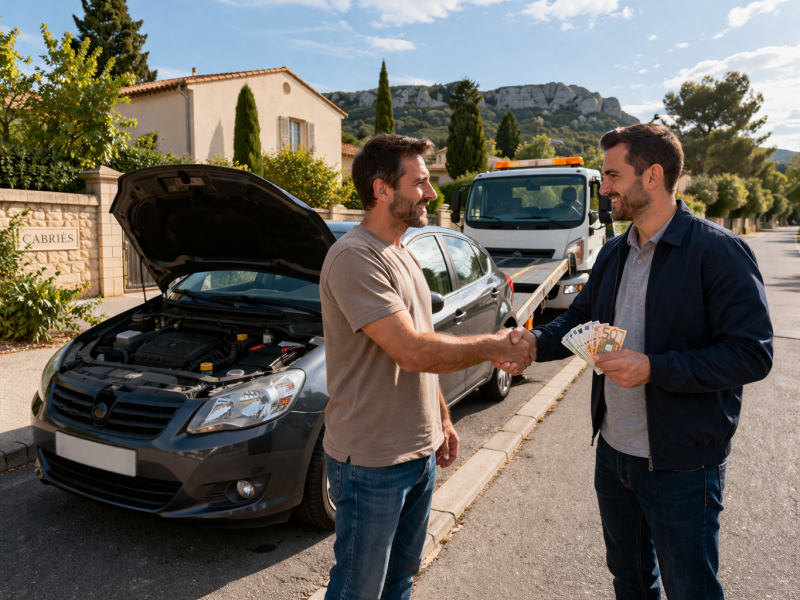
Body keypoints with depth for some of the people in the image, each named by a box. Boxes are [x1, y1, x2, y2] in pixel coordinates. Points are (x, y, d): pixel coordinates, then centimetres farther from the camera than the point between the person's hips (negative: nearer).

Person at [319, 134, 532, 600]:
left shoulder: (404, 256, 12)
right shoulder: (354, 258, -21)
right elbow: (413, 352, -27)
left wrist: (442, 417, 18)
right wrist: (492, 347, -16)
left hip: (419, 450, 9)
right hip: (372, 459, -8)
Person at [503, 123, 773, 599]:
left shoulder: (719, 251, -17)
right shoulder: (614, 254, 6)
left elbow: (753, 354, -20)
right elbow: (580, 319, 12)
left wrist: (654, 369, -27)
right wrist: (535, 343, -8)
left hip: (681, 465, -6)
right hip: (613, 451, 7)